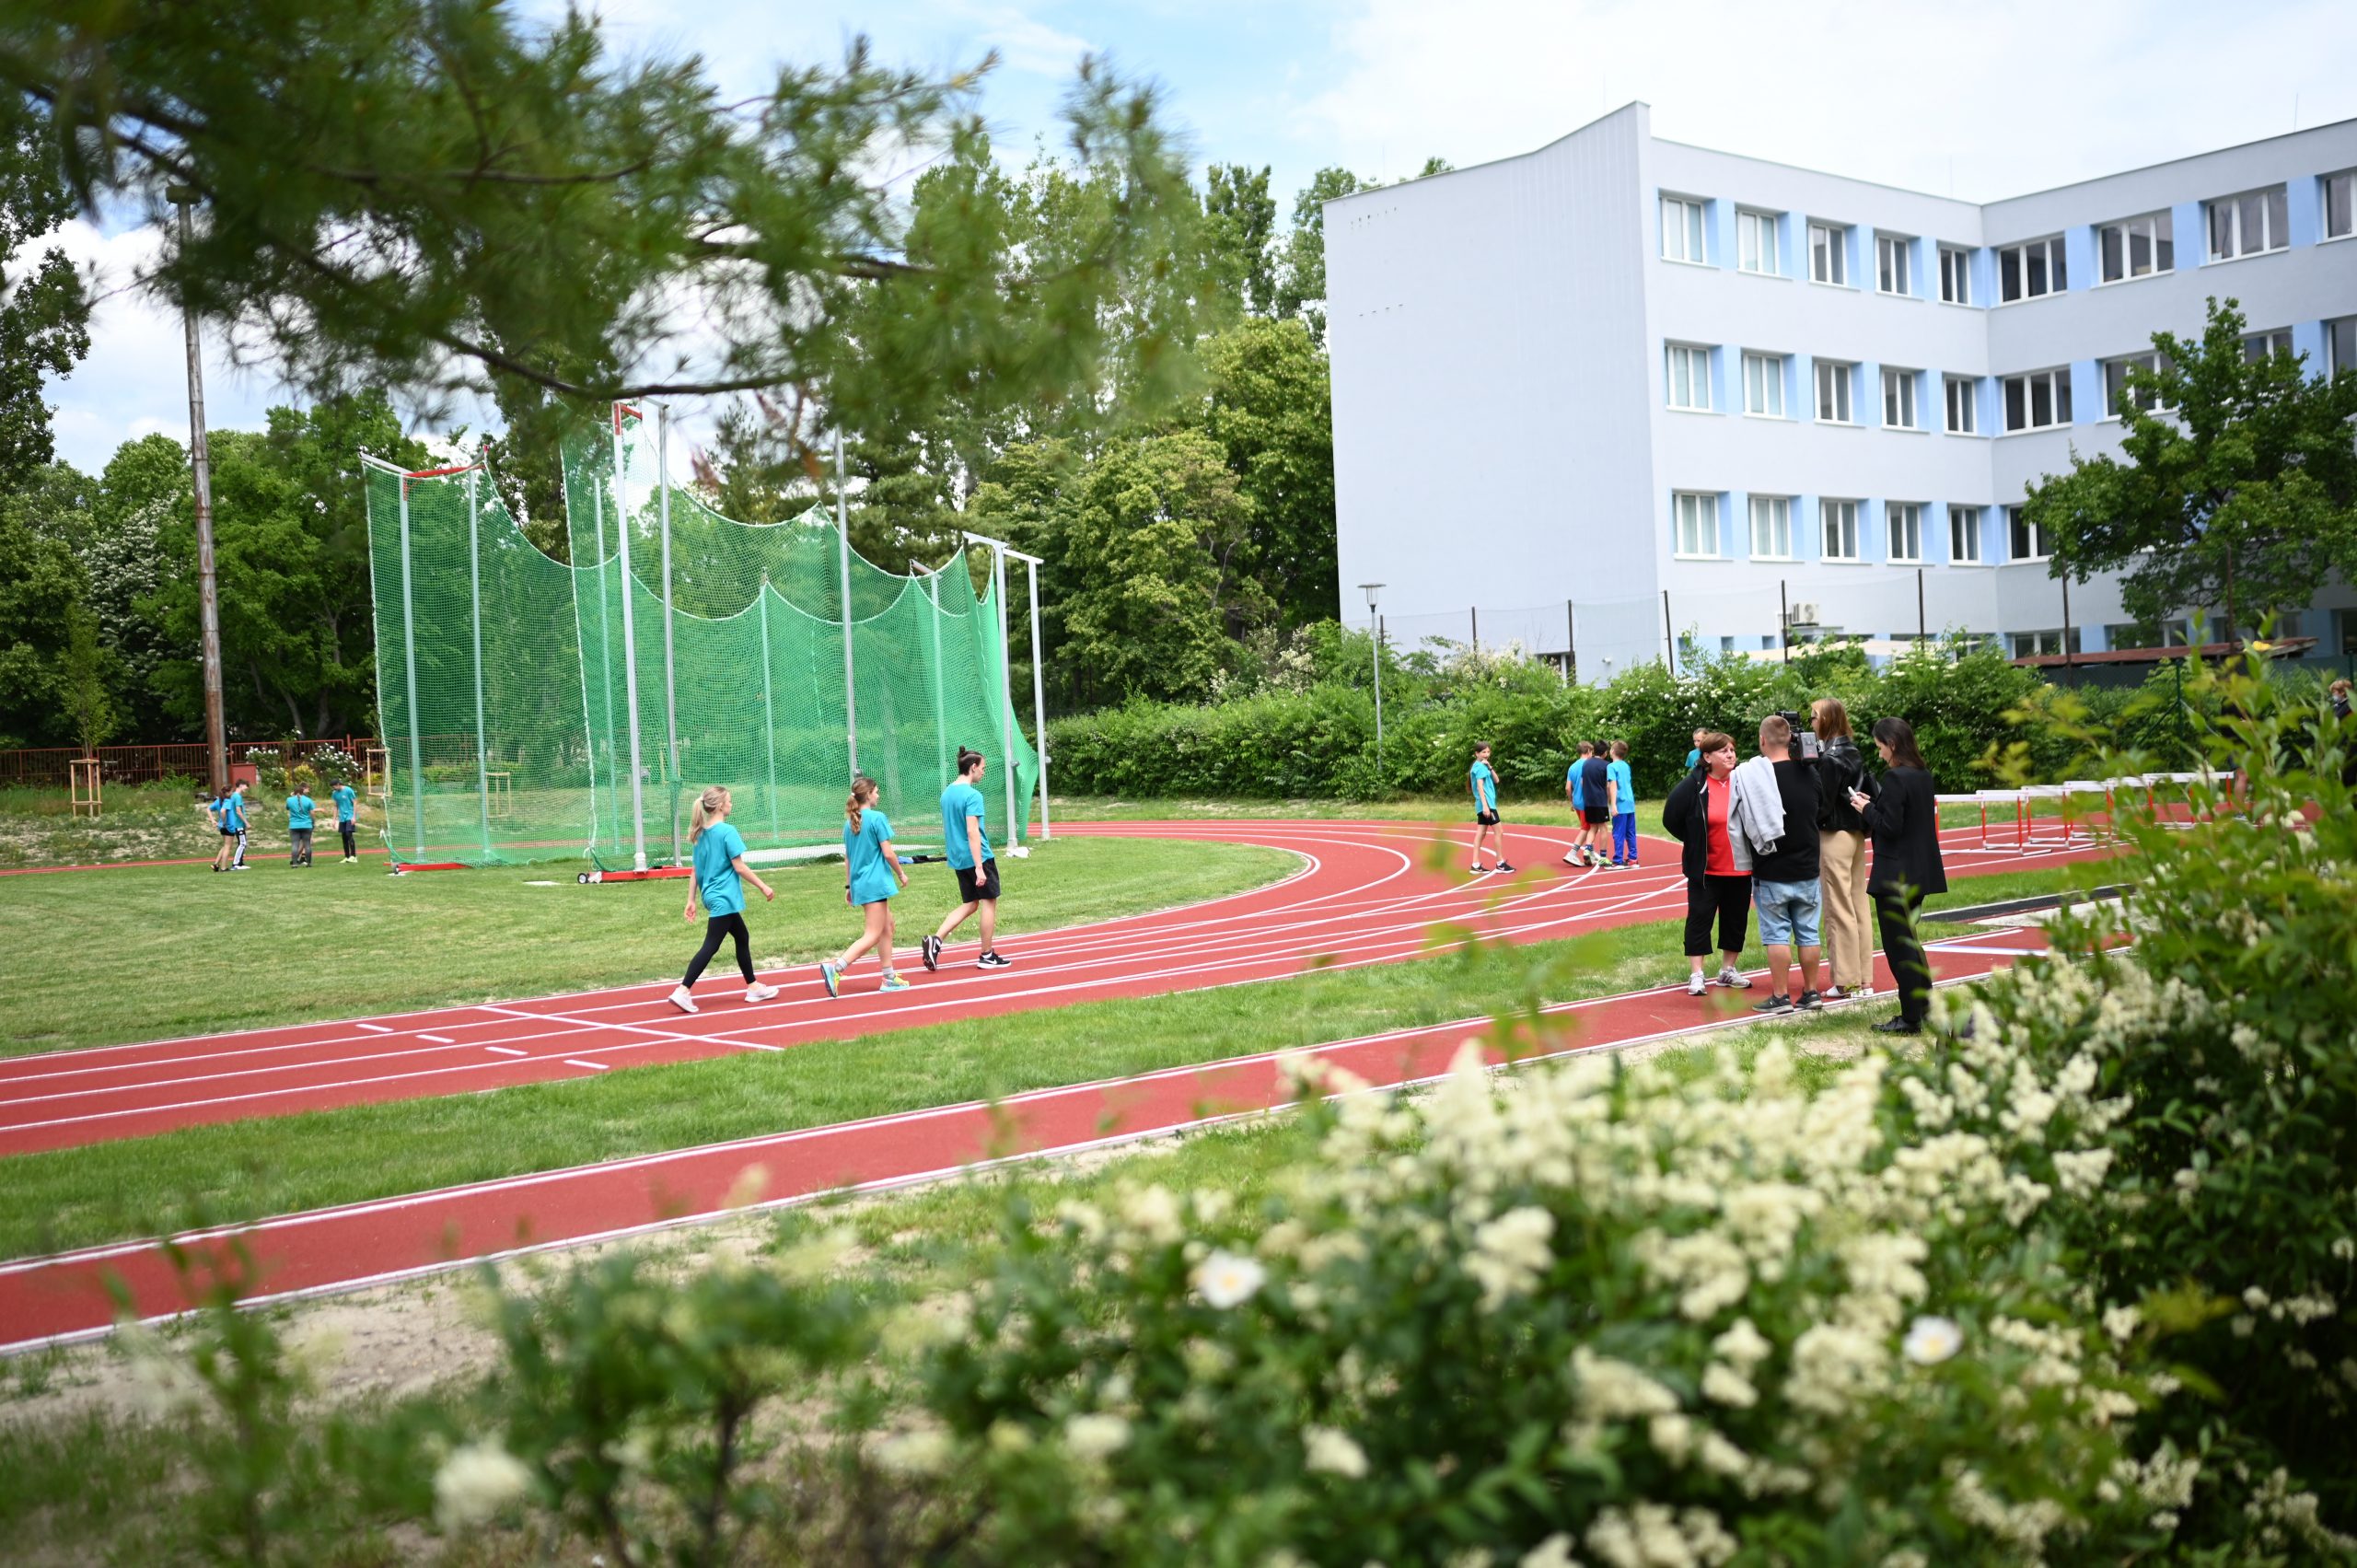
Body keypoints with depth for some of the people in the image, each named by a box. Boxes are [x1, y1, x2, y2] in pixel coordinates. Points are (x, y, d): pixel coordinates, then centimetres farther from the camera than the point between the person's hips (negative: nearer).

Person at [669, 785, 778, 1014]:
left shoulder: (701, 833, 8)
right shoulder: (727, 831, -15)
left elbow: (695, 871, 11)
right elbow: (739, 867, -15)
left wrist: (691, 901, 15)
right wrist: (764, 887, -7)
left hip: (711, 895, 9)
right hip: (724, 898, -9)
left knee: (742, 937, 19)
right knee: (710, 946, -7)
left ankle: (753, 987, 27)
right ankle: (683, 991, -12)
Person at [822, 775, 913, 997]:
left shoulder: (849, 822, 9)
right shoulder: (877, 818, -12)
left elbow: (847, 858, 14)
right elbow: (888, 853, -13)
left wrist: (848, 886, 21)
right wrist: (901, 874, 1)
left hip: (859, 884, 8)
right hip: (875, 883, -8)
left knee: (887, 927, 19)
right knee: (873, 935, -7)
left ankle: (889, 978, 21)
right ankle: (835, 967, -22)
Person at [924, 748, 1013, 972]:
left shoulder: (946, 793, 10)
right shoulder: (973, 795, -16)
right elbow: (972, 832, -22)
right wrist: (979, 867, -23)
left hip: (958, 859, 8)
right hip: (978, 857, -8)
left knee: (969, 905, 14)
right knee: (989, 903, 6)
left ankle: (935, 941, -3)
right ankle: (987, 956, 13)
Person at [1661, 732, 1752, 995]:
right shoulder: (1694, 785, -10)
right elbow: (1671, 818, -5)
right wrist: (1696, 842, 0)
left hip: (1740, 868, 3)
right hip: (1705, 868, -3)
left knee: (1736, 919, 12)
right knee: (1700, 917, 0)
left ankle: (1728, 969, 27)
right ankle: (1697, 975, 7)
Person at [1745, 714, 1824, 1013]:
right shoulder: (1809, 772, 0)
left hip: (1772, 873, -5)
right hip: (1808, 870, 5)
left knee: (1777, 935, 1)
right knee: (1808, 933, 11)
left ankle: (1781, 996, 4)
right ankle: (1810, 992, 17)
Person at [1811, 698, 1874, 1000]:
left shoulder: (1829, 758, -16)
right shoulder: (1854, 752, 10)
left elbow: (1823, 803, -17)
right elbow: (1869, 791, 13)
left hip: (1834, 836, -9)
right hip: (1856, 833, 9)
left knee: (1839, 909, -3)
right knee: (1859, 905, 11)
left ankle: (1846, 982, 1)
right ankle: (1864, 979, 16)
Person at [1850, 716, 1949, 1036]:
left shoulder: (1895, 778, -18)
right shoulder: (1923, 777, 10)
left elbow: (1889, 827, -21)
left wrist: (1866, 808, -6)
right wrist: (1874, 805, 12)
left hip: (1895, 875, -9)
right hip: (1919, 873, 9)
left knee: (1898, 945, -1)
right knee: (1909, 938, 21)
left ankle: (1910, 1018, 3)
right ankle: (1925, 1005, 27)